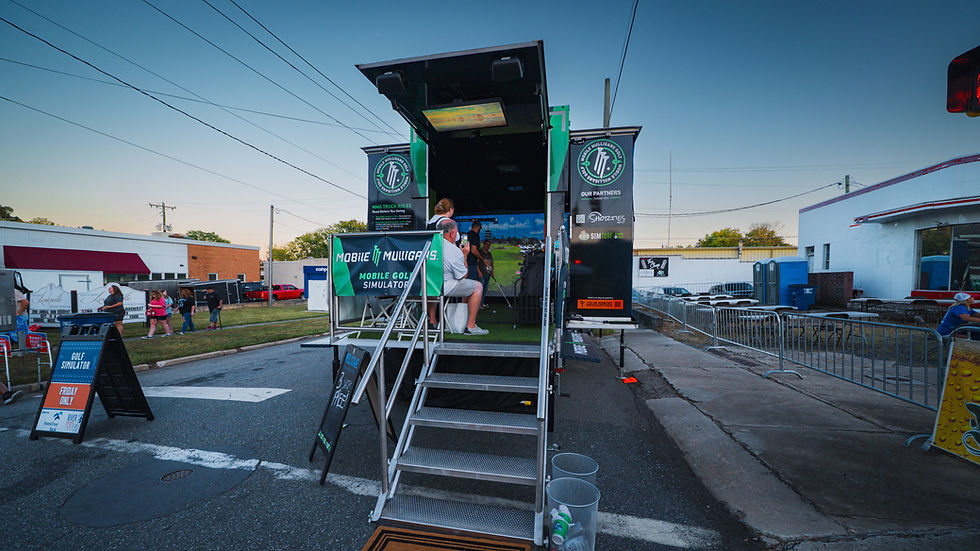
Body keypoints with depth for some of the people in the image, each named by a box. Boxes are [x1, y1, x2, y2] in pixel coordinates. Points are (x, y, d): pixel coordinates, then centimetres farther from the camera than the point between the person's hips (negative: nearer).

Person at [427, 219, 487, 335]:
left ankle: (432, 321, 38)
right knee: (478, 287, 7)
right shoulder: (455, 251, -16)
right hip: (443, 288, -7)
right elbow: (463, 276, -3)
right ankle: (470, 327, 9)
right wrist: (465, 255, 8)